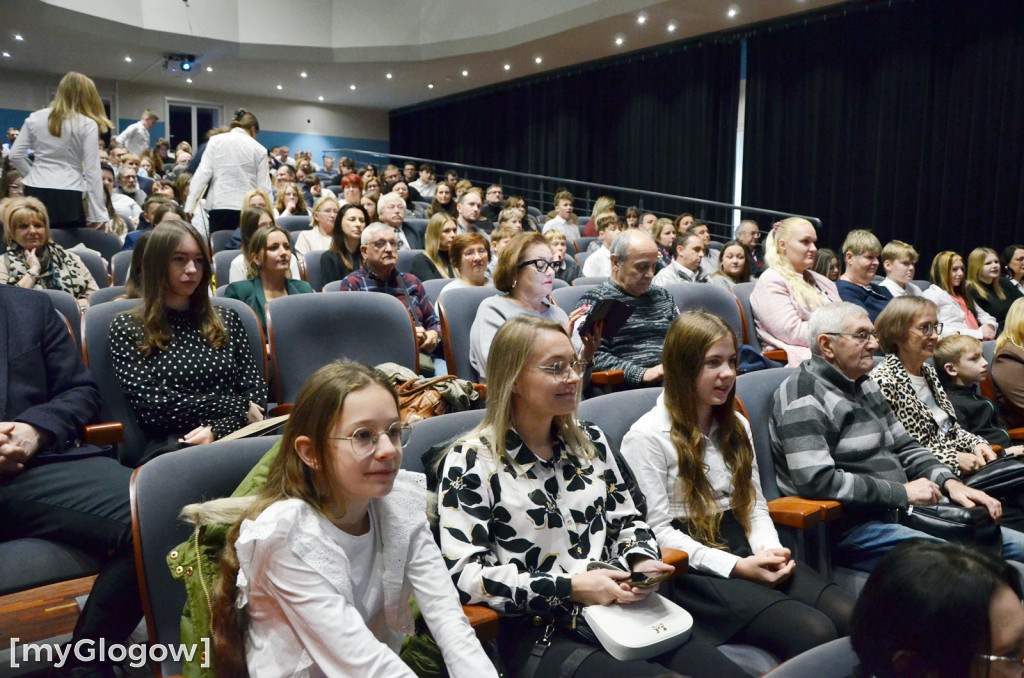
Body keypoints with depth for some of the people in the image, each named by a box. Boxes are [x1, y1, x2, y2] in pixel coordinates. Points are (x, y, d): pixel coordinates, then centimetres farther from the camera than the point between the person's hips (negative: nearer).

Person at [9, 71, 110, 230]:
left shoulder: (35, 118, 9)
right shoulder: (88, 124, -3)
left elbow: (16, 155, 9)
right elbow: (92, 171, -7)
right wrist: (98, 215, -5)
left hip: (35, 193, 4)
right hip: (68, 197, -4)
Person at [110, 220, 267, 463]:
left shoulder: (226, 319, 19)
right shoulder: (126, 328, 9)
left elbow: (256, 390, 10)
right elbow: (151, 407, -2)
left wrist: (217, 430, -9)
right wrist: (235, 407, -3)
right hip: (171, 446, -2)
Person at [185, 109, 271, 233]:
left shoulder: (216, 141, 6)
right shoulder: (259, 149, 6)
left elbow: (203, 174, -1)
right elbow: (264, 187, 3)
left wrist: (189, 206, -2)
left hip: (220, 206, 0)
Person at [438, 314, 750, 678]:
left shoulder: (591, 441, 12)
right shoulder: (471, 460, -7)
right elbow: (464, 573, -12)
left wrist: (641, 561, -4)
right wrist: (568, 588, -18)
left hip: (620, 609, 6)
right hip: (537, 633, -5)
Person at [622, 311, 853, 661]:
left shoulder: (736, 425, 17)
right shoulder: (646, 437, -8)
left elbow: (755, 504, 16)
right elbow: (656, 531, -11)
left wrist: (770, 550, -5)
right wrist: (736, 566, -17)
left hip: (745, 551, 7)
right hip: (693, 570, -6)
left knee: (851, 618, -18)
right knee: (813, 632, -25)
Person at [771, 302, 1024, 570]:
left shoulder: (864, 386, 16)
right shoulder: (803, 397, -14)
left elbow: (906, 447, 22)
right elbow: (815, 481, -24)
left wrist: (950, 482, 3)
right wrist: (903, 492, -16)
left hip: (900, 510, 10)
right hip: (850, 527, -10)